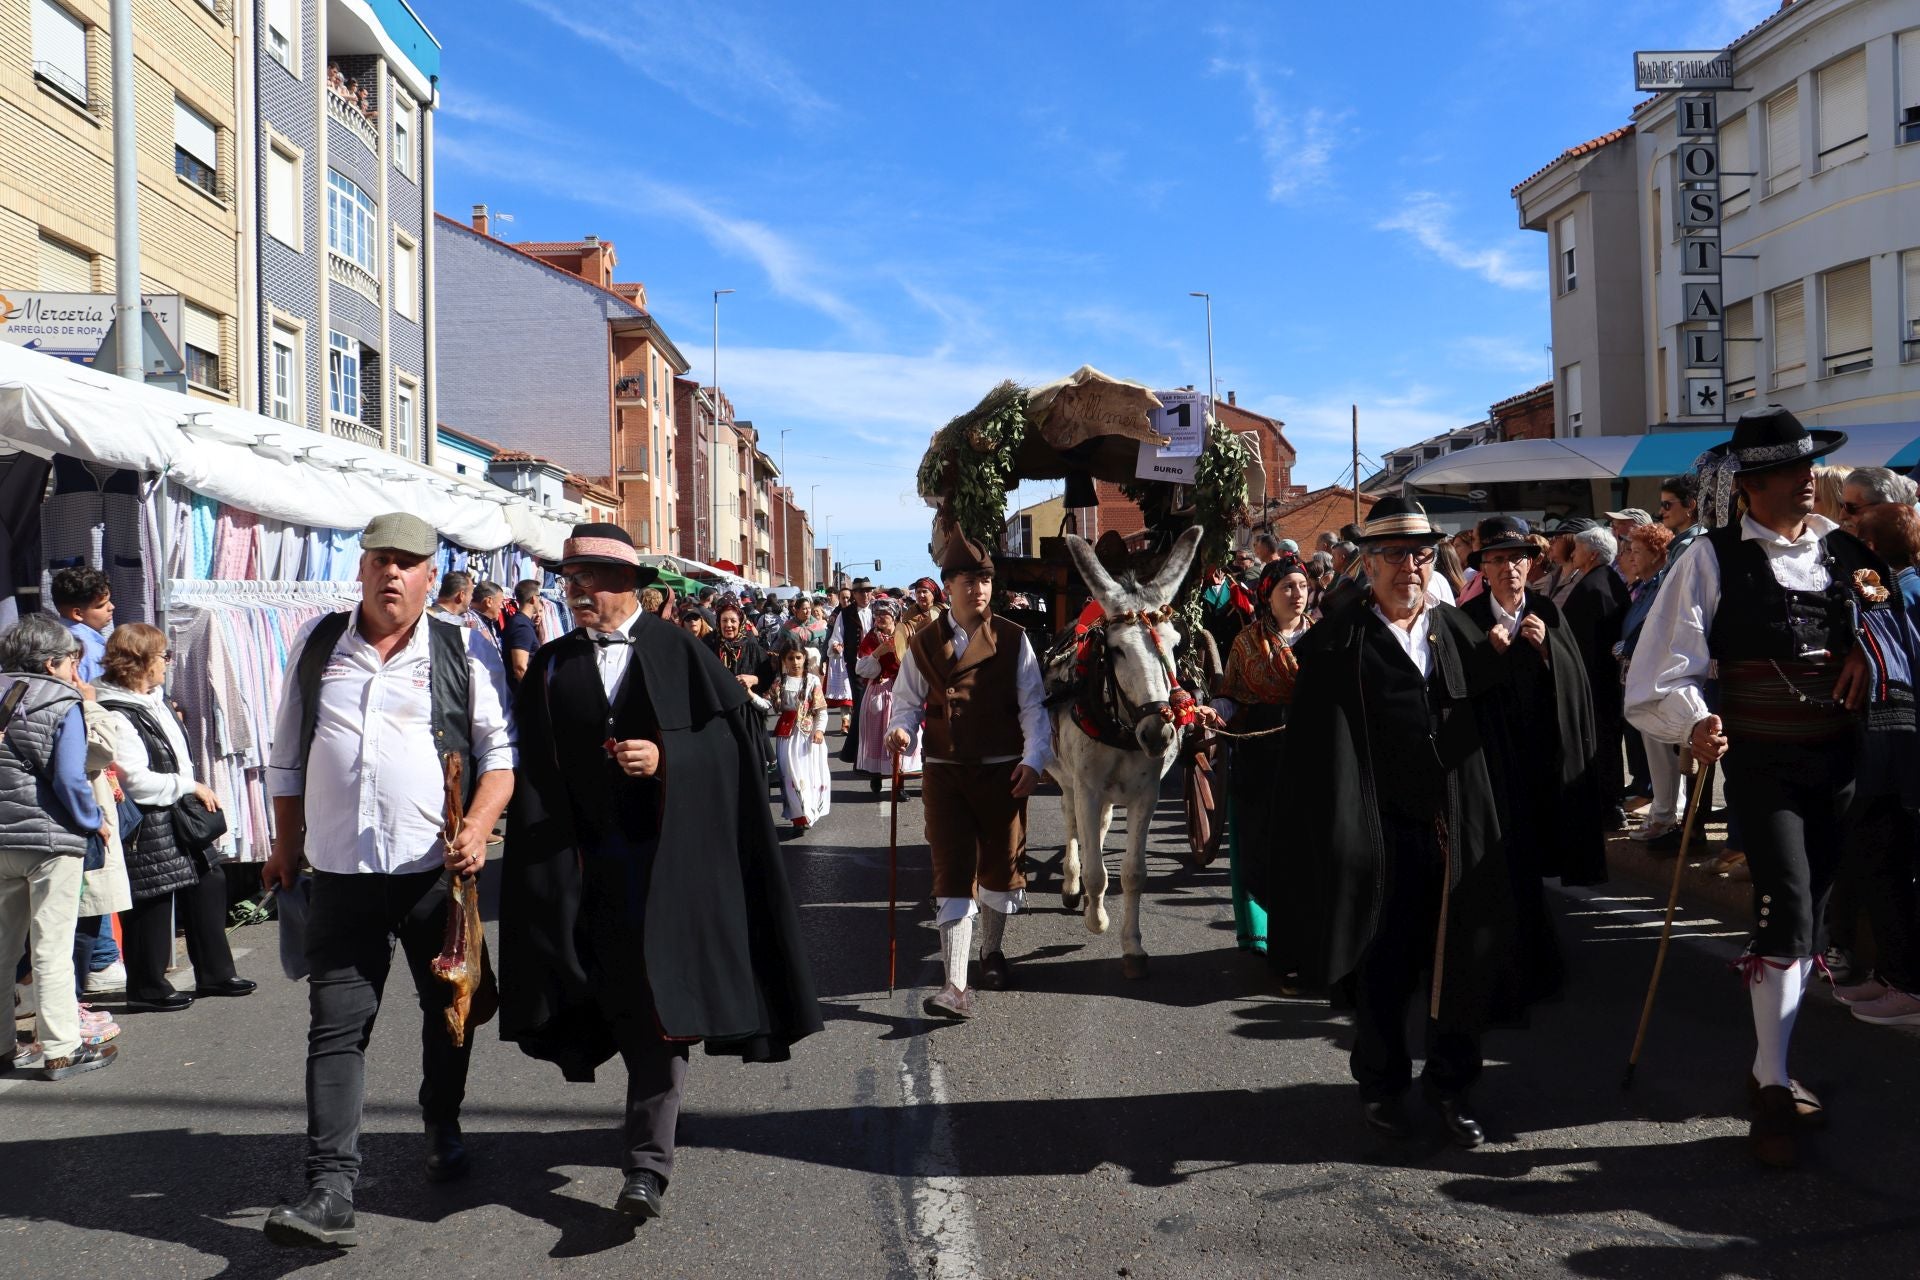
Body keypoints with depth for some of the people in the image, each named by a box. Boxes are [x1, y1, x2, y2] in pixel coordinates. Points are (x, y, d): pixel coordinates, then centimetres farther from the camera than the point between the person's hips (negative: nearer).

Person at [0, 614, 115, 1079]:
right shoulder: (63, 706, -9)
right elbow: (69, 779, -15)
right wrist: (95, 822, -2)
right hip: (51, 840, -6)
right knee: (52, 949, 0)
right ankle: (60, 1050, 5)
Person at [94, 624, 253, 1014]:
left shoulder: (155, 701, 11)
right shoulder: (116, 716, -20)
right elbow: (136, 782, -24)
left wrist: (195, 791, 12)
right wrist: (190, 786, -16)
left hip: (179, 817, 10)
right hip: (147, 826, -10)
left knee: (209, 883, 13)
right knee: (151, 906, 0)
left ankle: (214, 973, 25)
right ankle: (146, 989, 15)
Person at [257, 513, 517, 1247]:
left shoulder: (464, 650, 0)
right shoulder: (317, 644, 8)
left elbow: (501, 748, -2)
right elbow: (287, 755, 16)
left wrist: (478, 827, -16)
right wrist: (286, 849, 15)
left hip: (437, 870, -1)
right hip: (341, 874, 1)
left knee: (448, 1010, 14)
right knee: (336, 1026, -2)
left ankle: (443, 1131, 37)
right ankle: (329, 1191, 0)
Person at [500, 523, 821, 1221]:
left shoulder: (678, 650, 0)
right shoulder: (550, 667, 8)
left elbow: (732, 729, -3)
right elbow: (535, 771, 7)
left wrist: (665, 757, -17)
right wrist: (547, 864, -1)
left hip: (670, 855, -3)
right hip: (588, 861, 3)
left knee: (658, 1002, -6)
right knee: (624, 1003, 11)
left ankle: (646, 1161, -2)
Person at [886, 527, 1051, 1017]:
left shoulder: (1012, 639, -1)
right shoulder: (924, 644, 1)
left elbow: (1033, 705, -2)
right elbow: (908, 701, 7)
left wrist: (1034, 759, -14)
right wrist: (900, 728, -15)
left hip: (1003, 772, 1)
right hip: (945, 774, 0)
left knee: (1000, 864, 14)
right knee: (953, 873, -5)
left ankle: (992, 950, 40)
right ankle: (957, 986, -7)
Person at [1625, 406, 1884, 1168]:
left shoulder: (1842, 548, 7)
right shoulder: (1714, 558, -6)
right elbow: (1664, 665, -12)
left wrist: (1866, 645, -3)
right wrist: (1693, 724, -29)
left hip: (1838, 755, 5)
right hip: (1762, 759, -5)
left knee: (1810, 915, 12)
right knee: (1786, 909, -14)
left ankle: (1769, 1068, 27)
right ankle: (1773, 1092, -4)